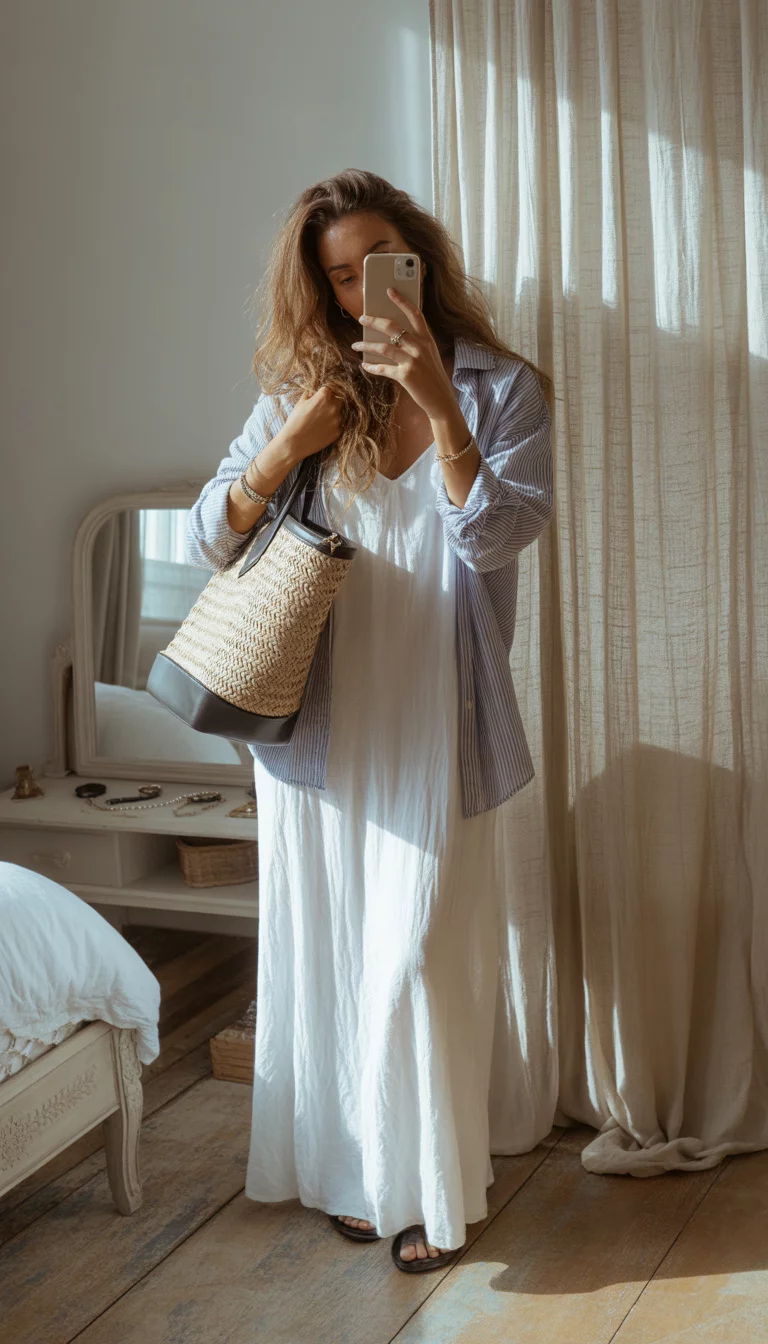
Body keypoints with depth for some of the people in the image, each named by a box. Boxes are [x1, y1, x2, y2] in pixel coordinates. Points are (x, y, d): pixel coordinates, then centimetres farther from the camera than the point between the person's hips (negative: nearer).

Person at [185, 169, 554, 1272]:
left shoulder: (499, 387, -1)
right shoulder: (302, 393, 5)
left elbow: (500, 536, -15)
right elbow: (208, 540, 3)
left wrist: (440, 404, -26)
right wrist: (285, 450, -14)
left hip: (430, 725, -3)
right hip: (316, 718, 3)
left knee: (418, 954, 0)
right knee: (325, 949, 11)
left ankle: (433, 1186, 18)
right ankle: (352, 1169, 29)